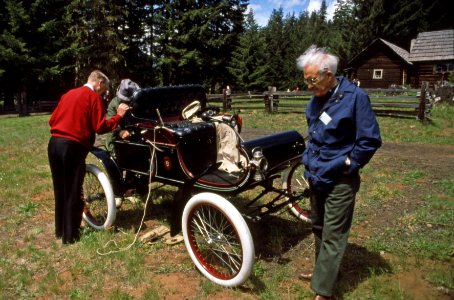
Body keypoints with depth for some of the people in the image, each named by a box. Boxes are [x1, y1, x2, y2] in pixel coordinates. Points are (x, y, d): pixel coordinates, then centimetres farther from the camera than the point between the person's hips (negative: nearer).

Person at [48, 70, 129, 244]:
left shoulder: (68, 94, 19)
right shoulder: (94, 97, -3)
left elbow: (52, 120, 19)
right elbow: (100, 127, -9)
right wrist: (119, 116, 0)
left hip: (54, 143, 7)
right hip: (73, 146, -7)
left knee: (60, 190, 18)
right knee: (73, 193, 4)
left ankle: (60, 230, 31)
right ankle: (70, 235, 13)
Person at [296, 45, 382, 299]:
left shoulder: (355, 97, -18)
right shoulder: (316, 99, 4)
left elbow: (371, 140, -16)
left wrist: (347, 165, -14)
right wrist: (310, 160, 11)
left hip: (339, 181, -8)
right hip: (316, 176, 8)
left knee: (333, 236, 2)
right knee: (319, 228, 21)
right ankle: (324, 271, 41)